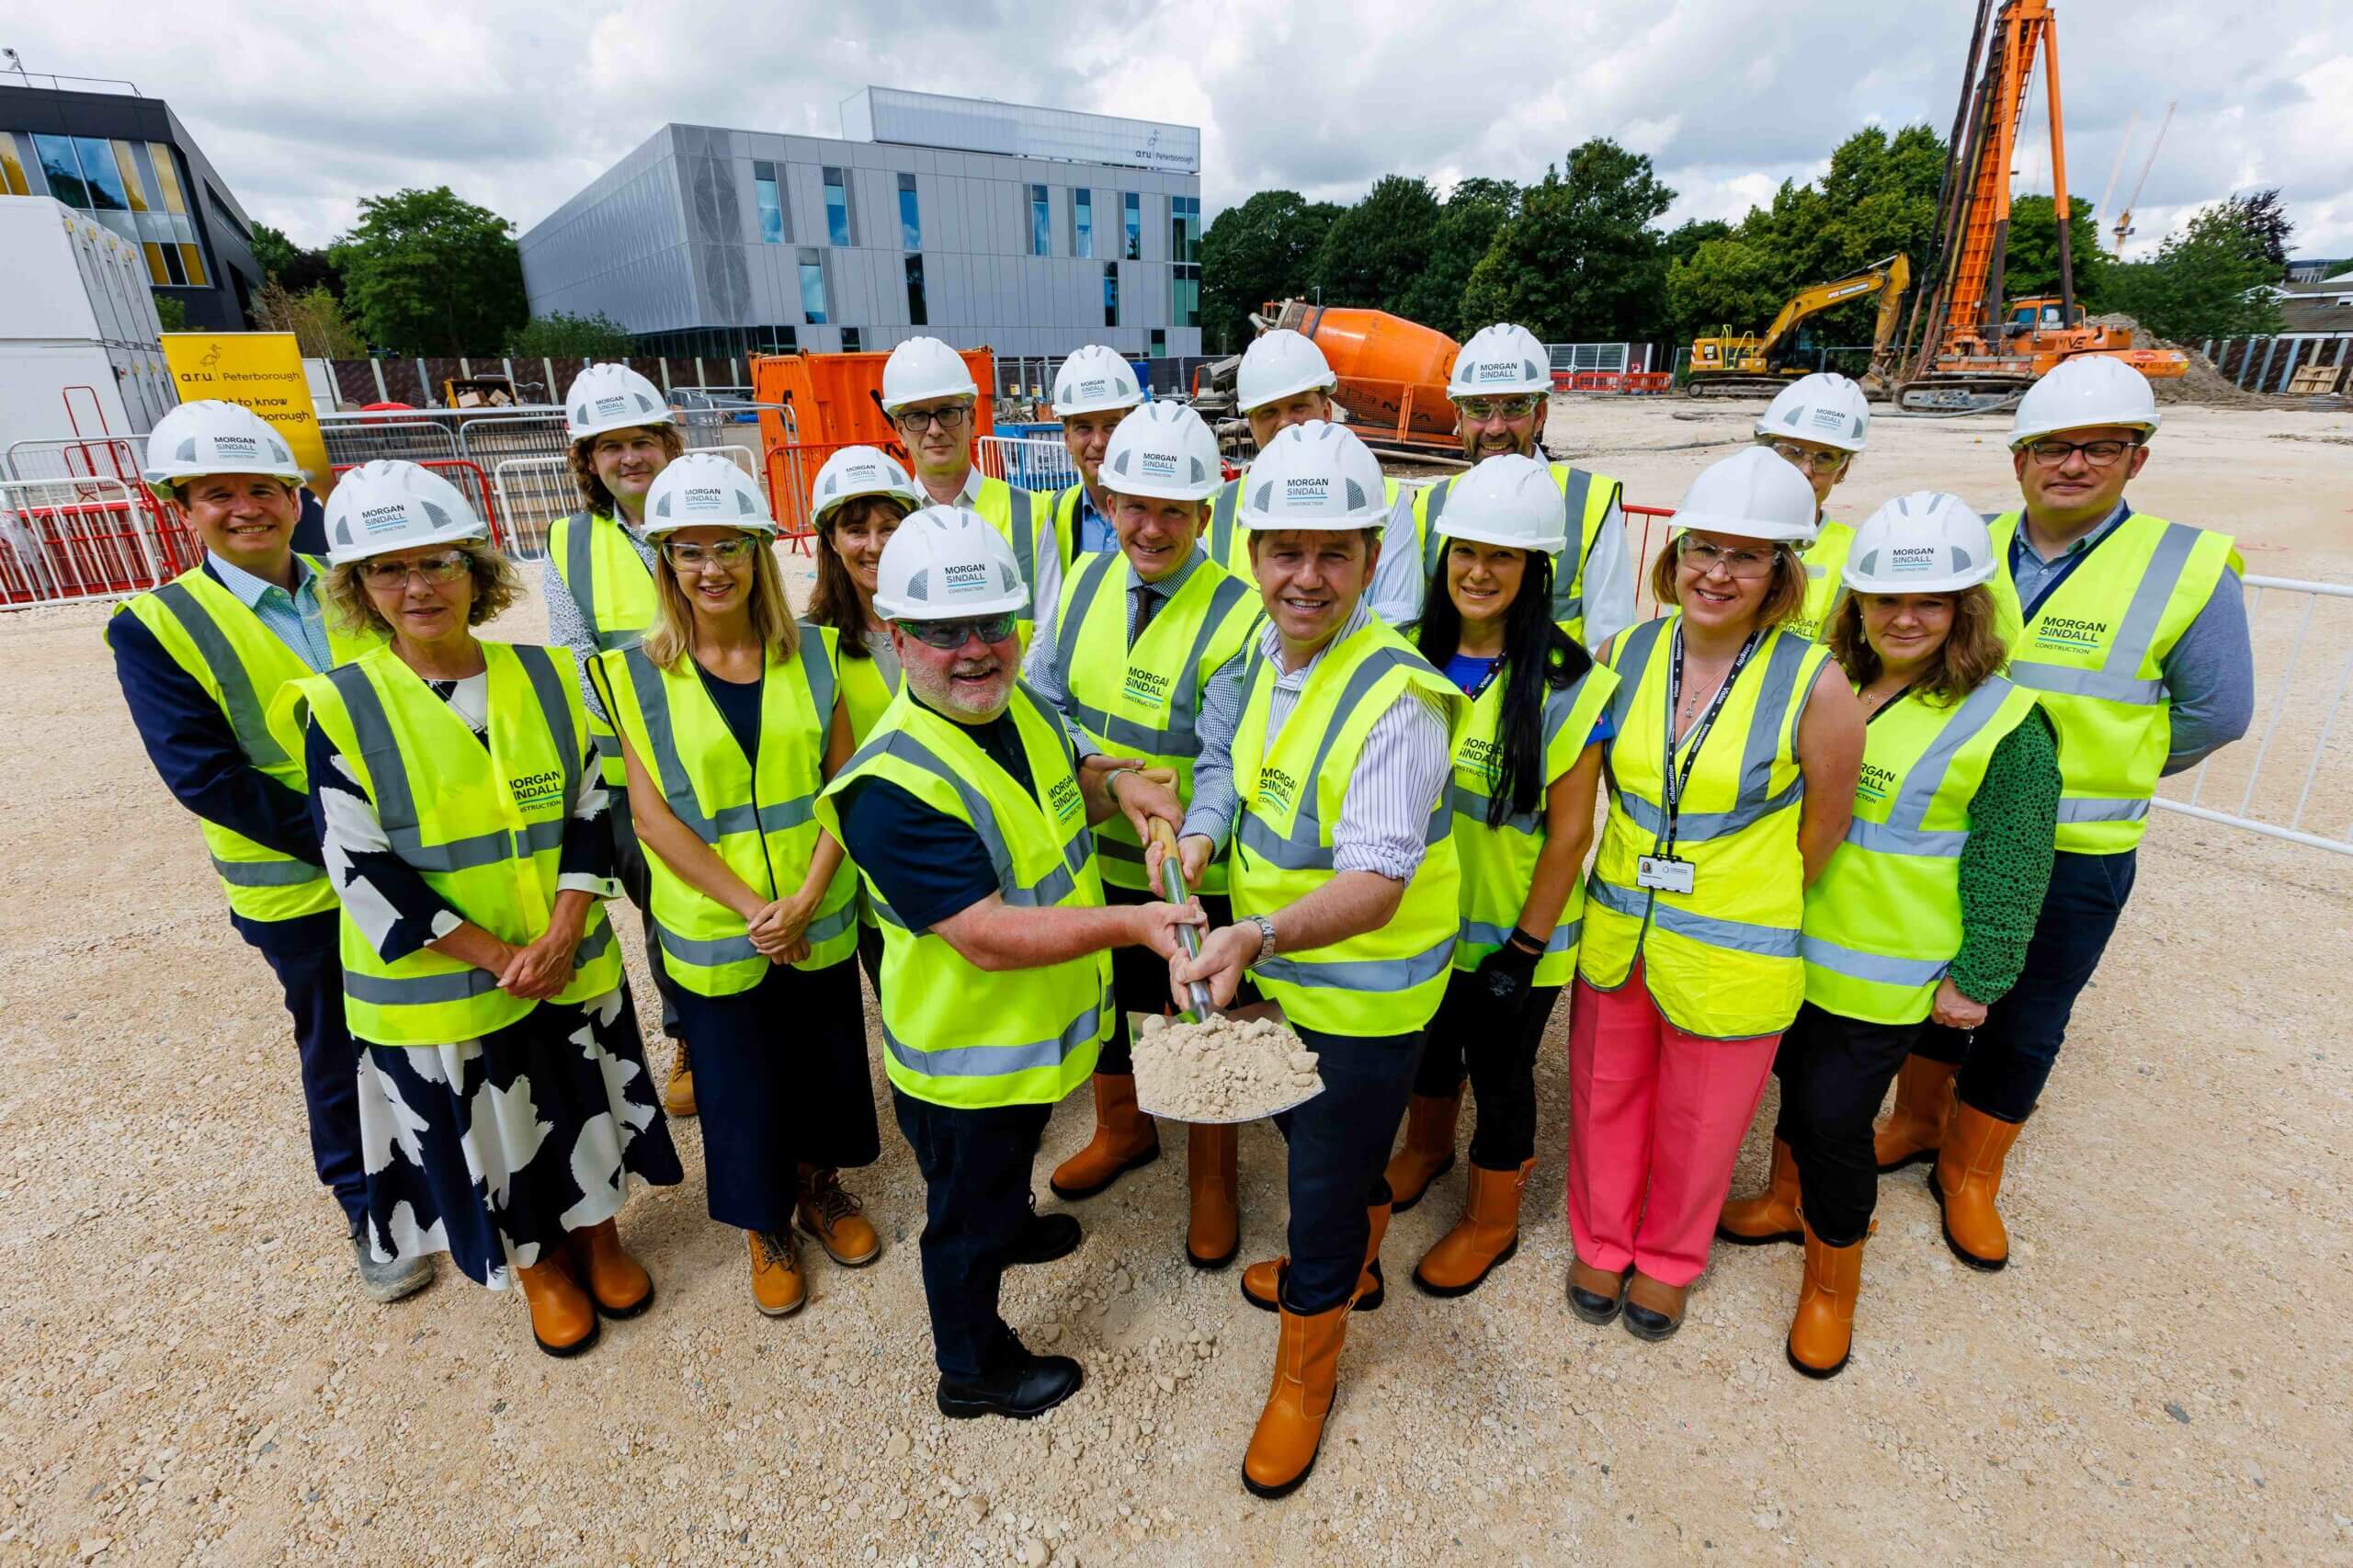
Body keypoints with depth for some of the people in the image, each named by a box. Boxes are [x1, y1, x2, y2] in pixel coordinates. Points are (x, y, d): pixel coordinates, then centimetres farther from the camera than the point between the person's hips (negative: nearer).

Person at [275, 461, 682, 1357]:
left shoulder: (547, 677, -3)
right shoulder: (341, 708, -11)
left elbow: (590, 812, -2)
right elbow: (362, 867, -13)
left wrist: (559, 936, -14)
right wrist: (499, 957, -17)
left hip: (571, 964, 2)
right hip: (437, 987, -2)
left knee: (586, 1114, 18)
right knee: (488, 1139, 15)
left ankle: (600, 1239, 43)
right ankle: (541, 1269, 40)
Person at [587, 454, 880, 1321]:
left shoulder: (810, 654, -2)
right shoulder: (634, 676, -7)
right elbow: (652, 814, -11)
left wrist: (805, 898, -14)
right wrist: (751, 908, -16)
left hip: (820, 916, 2)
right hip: (712, 930, -1)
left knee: (826, 1059, 17)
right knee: (741, 1082, 13)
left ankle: (820, 1186, 45)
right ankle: (766, 1227, 39)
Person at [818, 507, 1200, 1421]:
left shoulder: (1020, 708, -5)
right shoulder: (893, 788, -32)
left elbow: (1063, 785, 16)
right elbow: (987, 936, -35)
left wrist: (1113, 784, -6)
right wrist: (1127, 923, -41)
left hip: (1041, 1026, 8)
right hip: (964, 1056, -8)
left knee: (1014, 1152, 36)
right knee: (967, 1215, 18)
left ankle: (1013, 1225, 66)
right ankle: (973, 1371, 43)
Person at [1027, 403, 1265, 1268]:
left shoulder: (1237, 617, -21)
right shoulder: (1083, 580, -3)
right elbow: (1040, 700, 3)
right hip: (1089, 856, 6)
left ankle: (1213, 1178, 43)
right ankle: (1122, 1129, 55)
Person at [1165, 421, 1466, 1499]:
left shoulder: (1395, 699, -28)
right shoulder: (1265, 654, -3)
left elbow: (1378, 881, -36)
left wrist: (1259, 936, -51)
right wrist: (1197, 840, -4)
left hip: (1363, 993, -7)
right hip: (1278, 969, 8)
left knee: (1327, 1181, 11)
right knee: (1308, 1134, 29)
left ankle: (1304, 1375, 39)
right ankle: (1354, 1265, 60)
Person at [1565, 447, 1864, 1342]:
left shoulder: (1815, 686, -17)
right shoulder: (1624, 656, -7)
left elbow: (1821, 836, -5)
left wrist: (1753, 913, 4)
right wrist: (1639, 886, 6)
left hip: (1731, 955, -3)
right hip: (1614, 932, 3)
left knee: (1697, 1126, 18)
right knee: (1606, 1096, 20)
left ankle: (1668, 1258, 46)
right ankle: (1602, 1240, 46)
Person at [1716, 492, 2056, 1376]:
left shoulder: (2003, 724, -13)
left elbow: (2010, 869, -9)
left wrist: (1980, 978, -8)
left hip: (1888, 973, -5)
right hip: (1791, 946, 5)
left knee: (1835, 1114, 1)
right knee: (1796, 1080, 21)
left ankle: (1832, 1282, 25)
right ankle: (1788, 1201, 47)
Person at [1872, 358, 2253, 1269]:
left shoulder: (2188, 568, -10)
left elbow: (2214, 714, -3)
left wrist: (2105, 771, 3)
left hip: (2074, 856, -2)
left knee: (2023, 1026, 10)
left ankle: (1969, 1171, 30)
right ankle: (1918, 1122, 40)